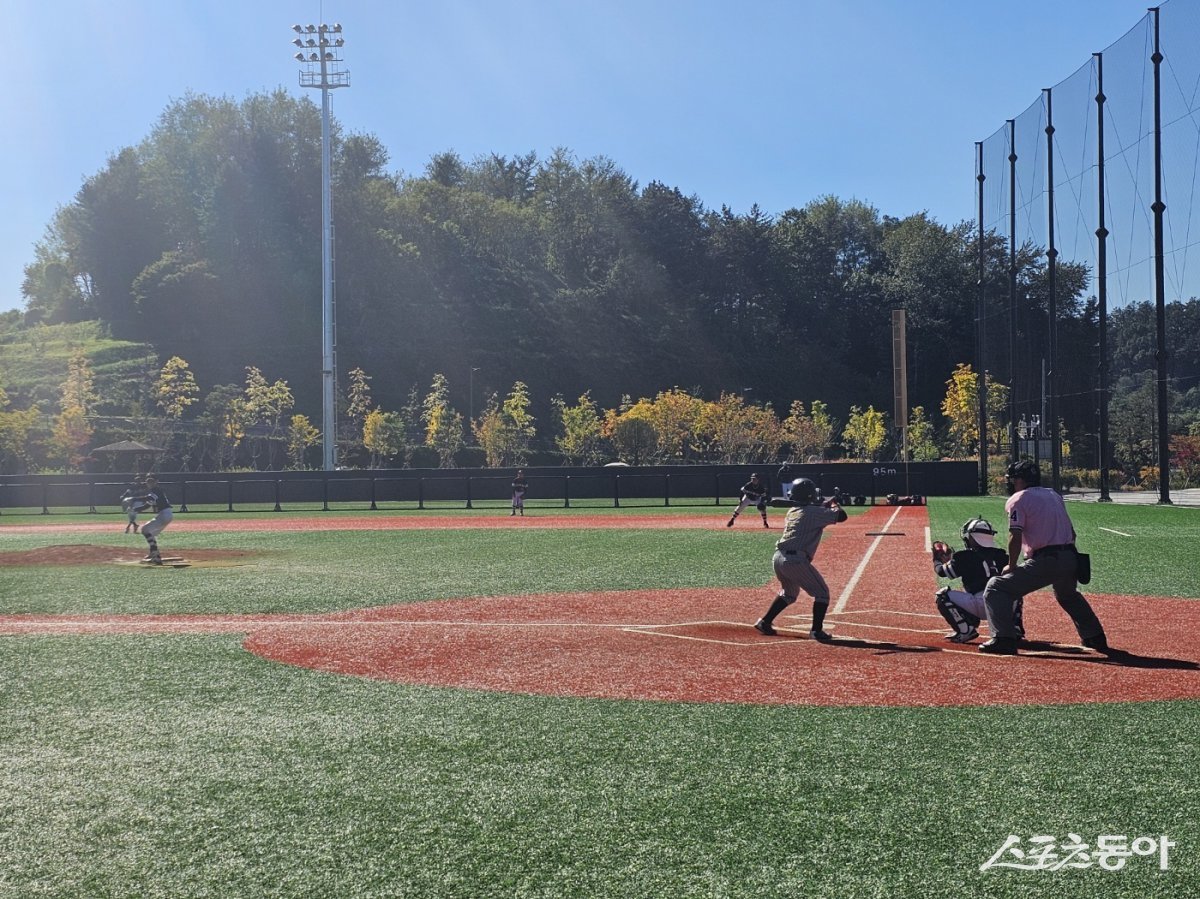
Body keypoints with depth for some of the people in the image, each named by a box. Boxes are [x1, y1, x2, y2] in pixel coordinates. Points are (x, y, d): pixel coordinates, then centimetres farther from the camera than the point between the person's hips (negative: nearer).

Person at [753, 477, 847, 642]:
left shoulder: (793, 511, 18)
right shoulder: (815, 512, -4)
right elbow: (842, 516, -5)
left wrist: (827, 504, 32)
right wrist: (835, 504, 14)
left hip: (778, 558, 8)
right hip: (795, 560, -8)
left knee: (789, 593, 29)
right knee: (822, 593, 6)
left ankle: (764, 622, 26)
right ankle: (816, 631, 2)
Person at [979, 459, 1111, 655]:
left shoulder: (1018, 500, -1)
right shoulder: (1054, 495, 22)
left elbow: (1016, 537, -11)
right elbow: (1071, 533, 21)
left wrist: (1011, 566, -1)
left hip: (1044, 561, -8)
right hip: (1070, 559, 8)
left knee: (996, 588, -2)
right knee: (1068, 595, 37)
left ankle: (1004, 639, -14)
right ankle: (1095, 637, 38)